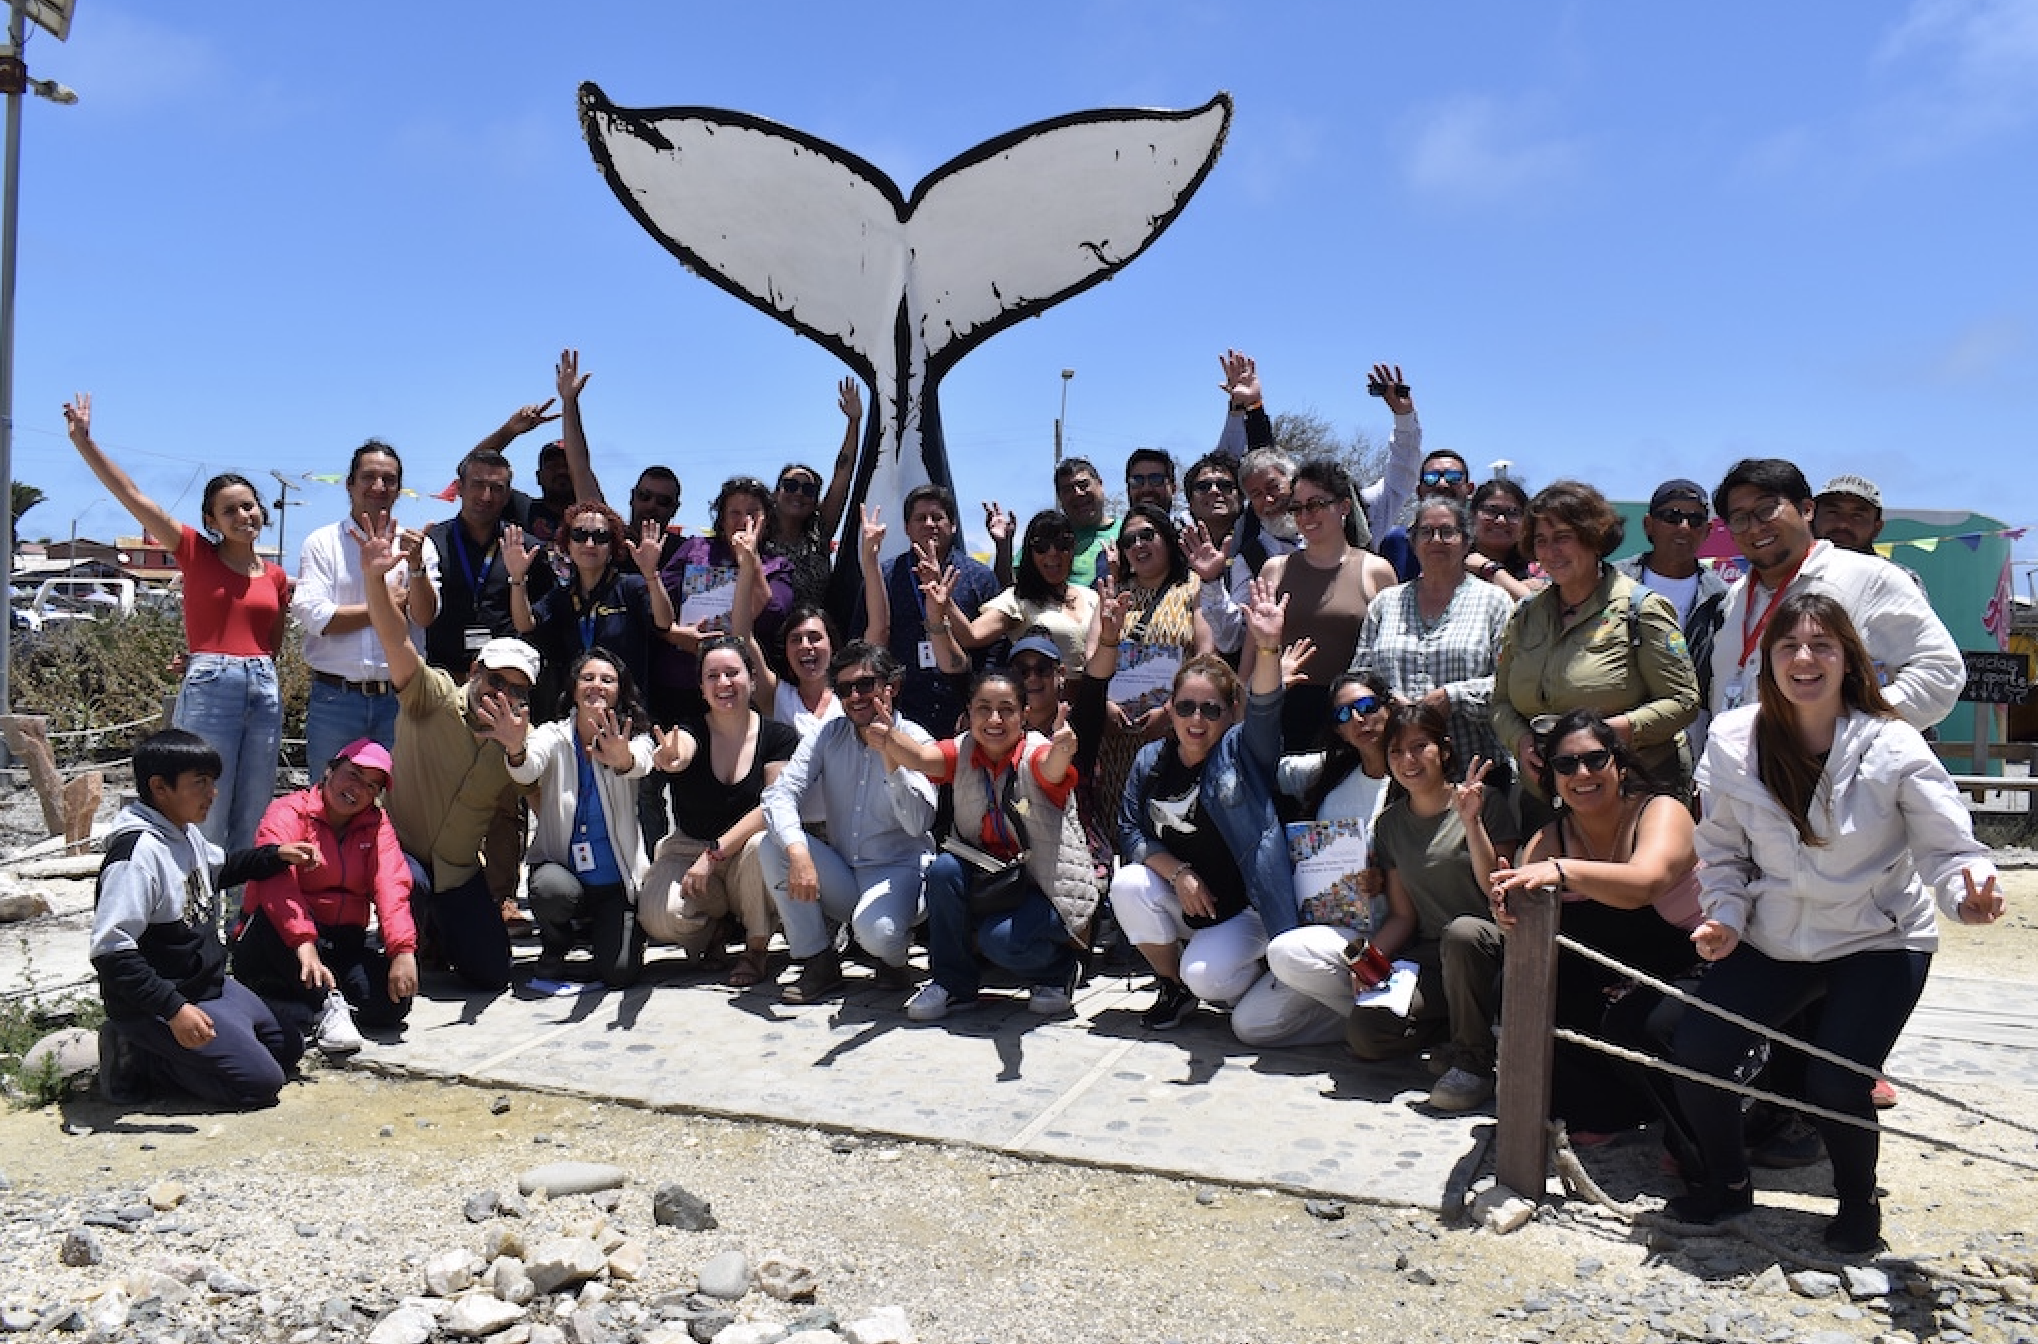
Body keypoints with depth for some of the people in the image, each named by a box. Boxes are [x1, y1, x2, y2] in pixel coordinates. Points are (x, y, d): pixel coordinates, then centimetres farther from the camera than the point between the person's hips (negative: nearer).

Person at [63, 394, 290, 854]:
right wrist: (83, 441, -9)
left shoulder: (275, 576, 12)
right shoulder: (195, 553, 3)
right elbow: (131, 496, -5)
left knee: (254, 816, 8)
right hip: (209, 689, -4)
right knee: (209, 815, -4)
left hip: (264, 691, 4)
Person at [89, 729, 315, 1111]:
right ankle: (138, 1059, -1)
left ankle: (151, 1049, 10)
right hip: (157, 1004, -9)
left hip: (210, 983, 9)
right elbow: (111, 951, -29)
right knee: (261, 1081, -13)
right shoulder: (136, 854, -25)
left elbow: (219, 869, 27)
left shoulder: (187, 833, 2)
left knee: (288, 1046, 12)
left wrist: (276, 856, 10)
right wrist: (173, 1010, -31)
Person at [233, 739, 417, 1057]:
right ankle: (327, 1003, -30)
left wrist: (403, 950, -27)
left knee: (394, 999, -24)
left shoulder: (377, 824, 8)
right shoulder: (288, 813, -7)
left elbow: (390, 886, -10)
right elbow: (276, 882, -26)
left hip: (343, 945, 3)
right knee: (274, 915, -38)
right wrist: (304, 945, -43)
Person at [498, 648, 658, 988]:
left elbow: (640, 765, -28)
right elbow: (529, 769, -25)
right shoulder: (552, 736, -3)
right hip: (560, 867, 0)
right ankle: (554, 947, 0)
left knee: (618, 973, -15)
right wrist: (516, 749, -50)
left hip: (616, 878, 0)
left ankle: (599, 928, 22)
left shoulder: (635, 738, -4)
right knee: (552, 890, -35)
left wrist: (622, 760, -54)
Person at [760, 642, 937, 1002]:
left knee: (875, 931, -35)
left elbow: (918, 823, -21)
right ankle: (819, 964, -9)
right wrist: (798, 852, -31)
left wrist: (889, 755, -30)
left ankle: (895, 953, 6)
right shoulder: (828, 735, 2)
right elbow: (780, 794, -12)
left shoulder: (916, 740, -8)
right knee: (774, 845, -21)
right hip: (840, 874, 4)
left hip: (897, 869, -4)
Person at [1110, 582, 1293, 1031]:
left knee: (1205, 975, -26)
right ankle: (1173, 988, 1)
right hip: (1180, 898, 4)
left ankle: (1259, 980, 12)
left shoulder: (1241, 750, -10)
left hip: (1242, 907, -4)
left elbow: (1264, 711, -30)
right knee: (1127, 886, -24)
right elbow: (1129, 830, -2)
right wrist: (1178, 874, -17)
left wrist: (1267, 648, -49)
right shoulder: (1151, 759, 0)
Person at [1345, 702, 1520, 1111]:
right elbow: (1403, 914, 9)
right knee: (1363, 1034, -21)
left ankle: (1473, 1061, -17)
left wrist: (1470, 822, -23)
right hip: (1428, 958, 4)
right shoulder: (1390, 824, 9)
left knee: (1461, 932, -40)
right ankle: (1461, 1028, 7)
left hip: (1485, 945, -3)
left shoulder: (1488, 803, -5)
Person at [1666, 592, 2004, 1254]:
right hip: (1775, 939, 3)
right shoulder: (1733, 741, -8)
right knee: (1694, 1049, -11)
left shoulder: (1892, 747, -15)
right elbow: (1723, 850, 2)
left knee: (1836, 1083, -18)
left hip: (1879, 940, -3)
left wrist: (1968, 893, -35)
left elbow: (1947, 848, -14)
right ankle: (1727, 1181, 19)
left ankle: (1859, 1202, 16)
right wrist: (1725, 915, -13)